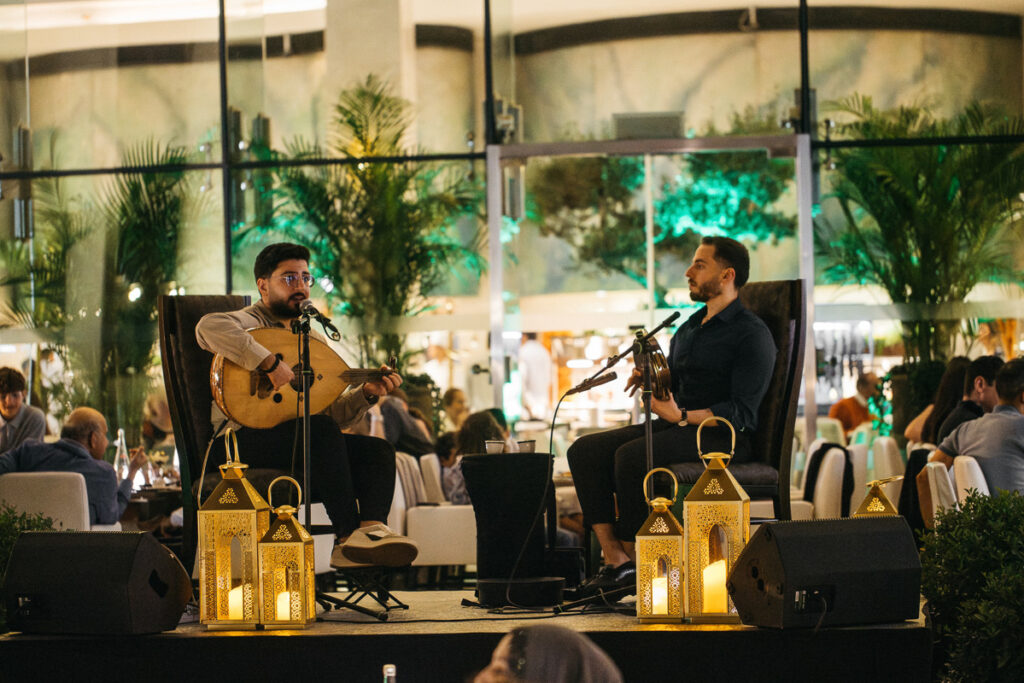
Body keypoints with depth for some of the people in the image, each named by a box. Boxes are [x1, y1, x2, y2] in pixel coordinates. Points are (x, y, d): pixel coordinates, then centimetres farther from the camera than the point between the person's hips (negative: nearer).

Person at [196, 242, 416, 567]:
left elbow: (335, 411, 20)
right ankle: (349, 535, -40)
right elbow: (210, 327, -27)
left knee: (378, 449, -15)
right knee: (321, 430, -34)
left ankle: (372, 529, -43)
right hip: (244, 440, -7)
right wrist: (270, 363, -31)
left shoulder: (314, 340, 24)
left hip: (306, 442, 8)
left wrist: (366, 393, -1)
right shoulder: (247, 323, 0)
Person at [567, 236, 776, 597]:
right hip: (674, 429, 9)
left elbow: (741, 413, -15)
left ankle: (636, 561, -21)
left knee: (631, 455, -32)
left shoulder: (752, 334, -6)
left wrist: (682, 417, -23)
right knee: (584, 450, -11)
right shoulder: (688, 329, 21)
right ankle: (615, 560, -19)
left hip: (720, 437, -9)